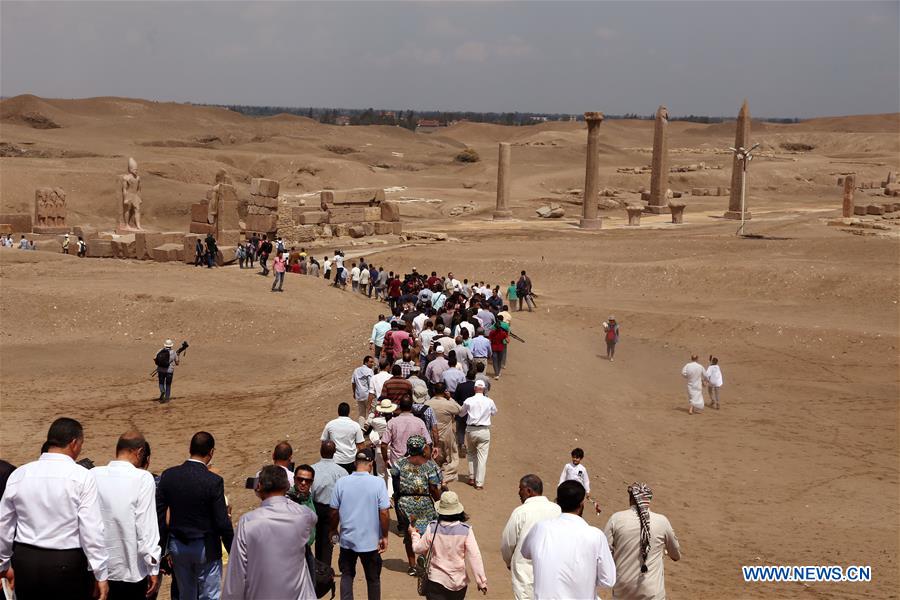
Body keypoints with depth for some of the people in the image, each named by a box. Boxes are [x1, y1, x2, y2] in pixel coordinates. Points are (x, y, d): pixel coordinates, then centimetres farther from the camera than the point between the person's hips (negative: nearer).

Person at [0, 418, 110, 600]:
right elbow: (92, 529, -15)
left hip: (25, 560, 4)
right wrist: (101, 575, -8)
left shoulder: (18, 475, 3)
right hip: (67, 564, -4)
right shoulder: (82, 477, -11)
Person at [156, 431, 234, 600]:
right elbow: (222, 523, -14)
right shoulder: (213, 481, -17)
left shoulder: (168, 475, -5)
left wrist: (162, 549, 9)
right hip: (205, 548, -4)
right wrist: (233, 552, -2)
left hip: (177, 547, 4)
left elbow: (159, 515, -1)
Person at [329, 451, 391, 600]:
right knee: (373, 578, 15)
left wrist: (333, 530, 16)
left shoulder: (341, 482, -7)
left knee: (347, 575, 17)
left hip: (347, 539, 2)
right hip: (371, 541, -1)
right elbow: (384, 512, -14)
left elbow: (334, 511, -1)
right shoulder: (378, 483, -13)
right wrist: (384, 536, -3)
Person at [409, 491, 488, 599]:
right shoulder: (466, 530, -13)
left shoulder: (432, 528, -11)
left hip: (436, 580, -1)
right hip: (459, 582, 1)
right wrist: (481, 581, -5)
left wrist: (414, 534, 20)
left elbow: (419, 549, 1)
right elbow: (474, 557, -12)